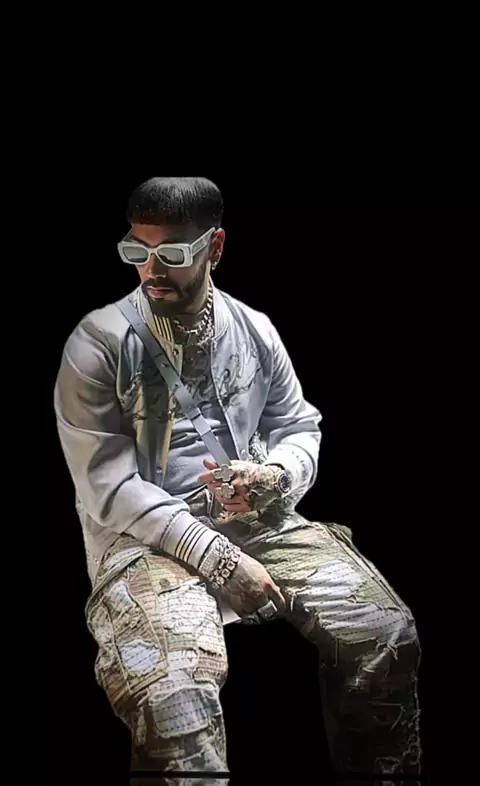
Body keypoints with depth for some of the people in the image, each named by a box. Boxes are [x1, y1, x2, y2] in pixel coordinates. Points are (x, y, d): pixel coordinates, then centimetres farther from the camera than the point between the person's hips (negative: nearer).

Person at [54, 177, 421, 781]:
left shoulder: (255, 330, 11)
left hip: (259, 522, 4)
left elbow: (301, 429, 18)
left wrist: (274, 477, -8)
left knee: (387, 634, -18)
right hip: (149, 539, -4)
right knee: (172, 693, -36)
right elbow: (109, 487, -9)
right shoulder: (98, 344, -4)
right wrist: (217, 556, -18)